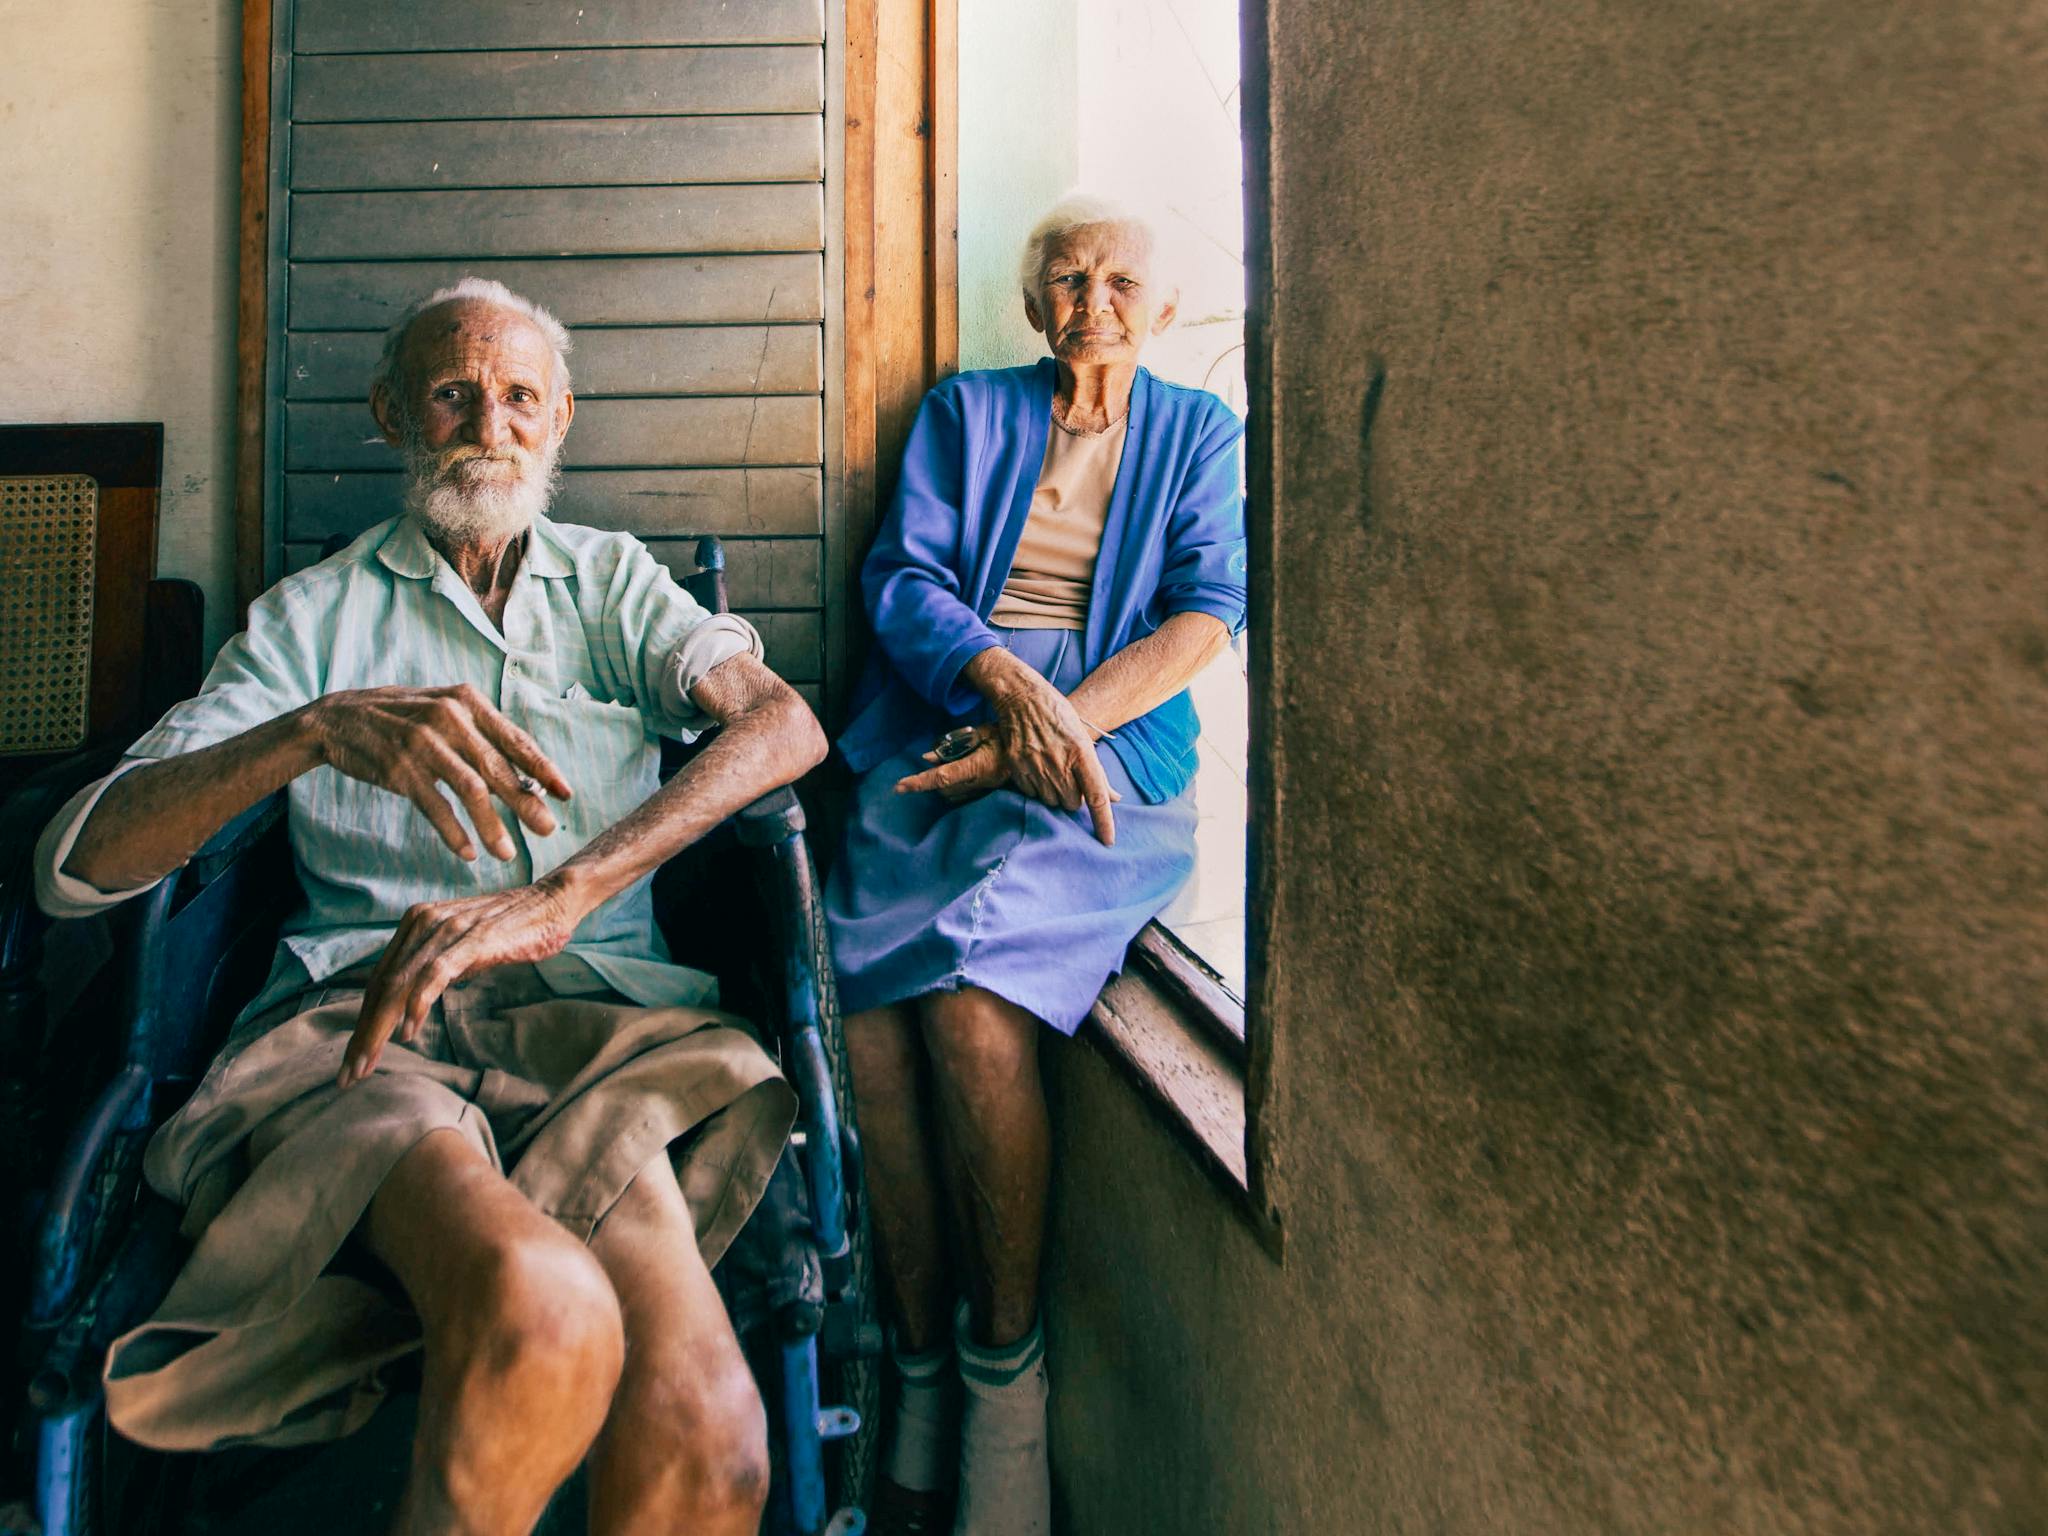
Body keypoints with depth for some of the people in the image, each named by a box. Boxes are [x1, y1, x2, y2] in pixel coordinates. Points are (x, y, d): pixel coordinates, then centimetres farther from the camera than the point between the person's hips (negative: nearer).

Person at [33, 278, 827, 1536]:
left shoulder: (612, 579, 22)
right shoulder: (312, 614, 19)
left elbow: (785, 722, 0)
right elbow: (76, 866, 6)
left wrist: (557, 893, -15)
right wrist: (319, 727, -15)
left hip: (598, 1013, 1)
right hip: (360, 1025, 0)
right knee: (542, 1308, -36)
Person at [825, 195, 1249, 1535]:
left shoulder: (1198, 431, 19)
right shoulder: (966, 411, 21)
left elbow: (1206, 617, 4)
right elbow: (904, 579, 8)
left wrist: (1055, 726, -11)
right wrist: (1005, 679, -13)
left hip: (1112, 754, -2)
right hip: (943, 729, 2)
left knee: (970, 999, -30)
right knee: (867, 1005, -25)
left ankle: (1005, 1367, -10)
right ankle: (923, 1369, -8)